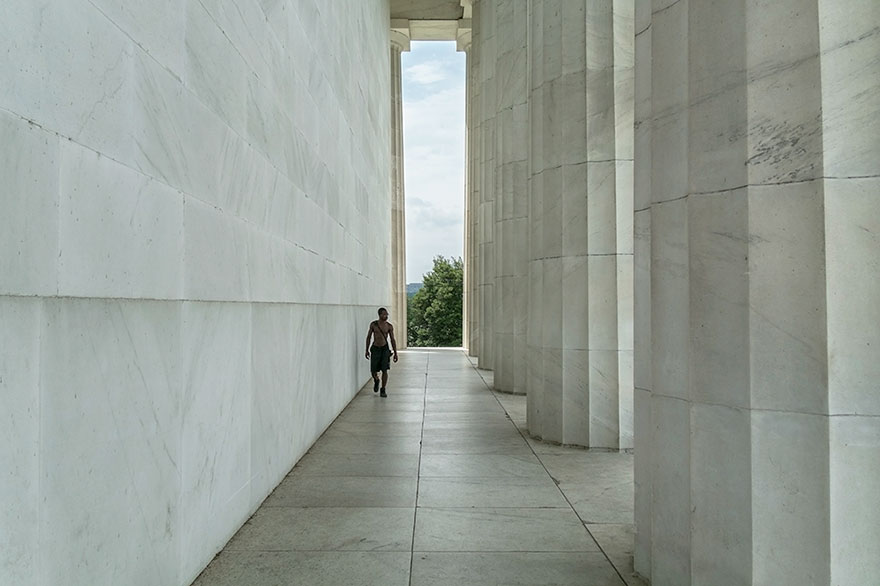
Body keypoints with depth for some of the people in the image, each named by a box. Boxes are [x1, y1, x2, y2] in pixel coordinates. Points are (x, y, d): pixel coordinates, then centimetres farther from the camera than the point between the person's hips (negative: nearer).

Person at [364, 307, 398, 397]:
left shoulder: (389, 326, -3)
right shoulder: (373, 324, -3)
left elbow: (393, 340, 3)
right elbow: (368, 337, 6)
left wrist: (395, 353, 1)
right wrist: (367, 350, 6)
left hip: (385, 349, 0)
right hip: (375, 349, 0)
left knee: (384, 370, -6)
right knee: (373, 371, 1)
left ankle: (383, 390, 7)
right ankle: (376, 381, 36)